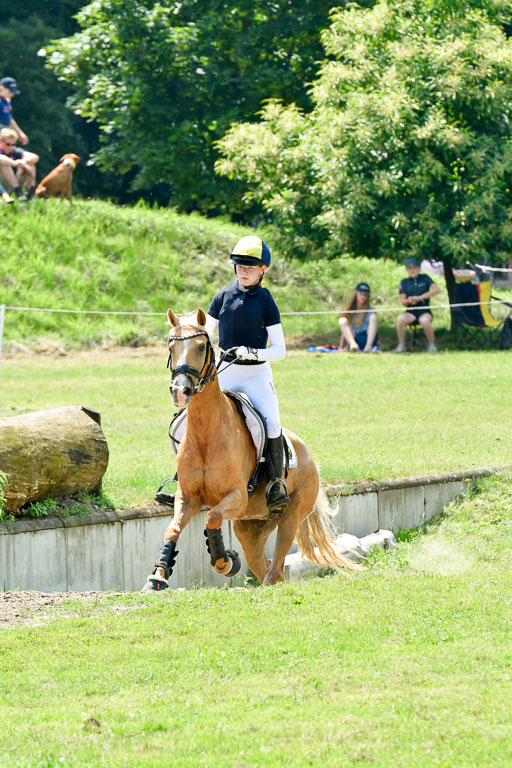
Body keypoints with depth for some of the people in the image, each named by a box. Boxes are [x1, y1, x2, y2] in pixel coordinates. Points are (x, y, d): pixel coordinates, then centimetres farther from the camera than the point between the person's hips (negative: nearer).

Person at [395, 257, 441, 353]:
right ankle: (401, 346, -19)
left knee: (425, 321, -38)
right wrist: (408, 301, -21)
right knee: (400, 319, -33)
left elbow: (437, 289, -7)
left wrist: (420, 297, -15)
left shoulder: (425, 278, 7)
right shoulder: (405, 282, 11)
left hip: (424, 311, -2)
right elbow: (402, 300, 5)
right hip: (411, 312, 2)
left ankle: (432, 345, -16)